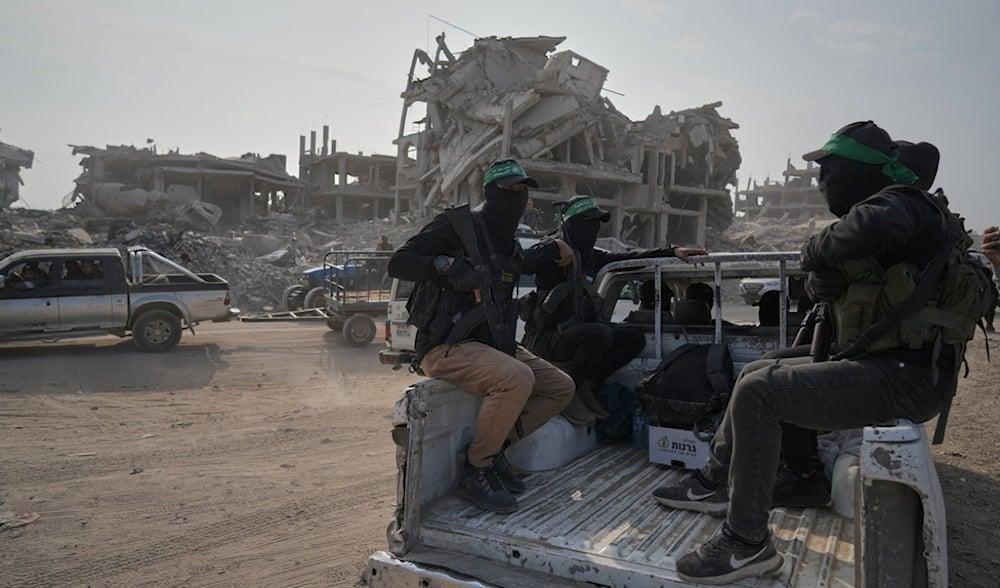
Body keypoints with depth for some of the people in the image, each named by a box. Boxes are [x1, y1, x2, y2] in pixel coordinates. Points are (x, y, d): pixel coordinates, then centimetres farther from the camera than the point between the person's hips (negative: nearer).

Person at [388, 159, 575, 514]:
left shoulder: (509, 245, 16)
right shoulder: (458, 226, -6)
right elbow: (398, 263, -13)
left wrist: (549, 252, 24)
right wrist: (447, 266, -27)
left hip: (494, 345, 9)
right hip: (446, 347, -8)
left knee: (561, 388, -1)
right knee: (517, 378, -33)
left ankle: (495, 448, 6)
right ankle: (475, 471, -15)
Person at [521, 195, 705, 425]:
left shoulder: (590, 256, 15)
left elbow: (630, 257, 18)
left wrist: (673, 251, 14)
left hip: (577, 332, 8)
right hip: (546, 337, -8)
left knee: (636, 337, 1)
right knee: (600, 334, -34)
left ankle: (587, 387, -1)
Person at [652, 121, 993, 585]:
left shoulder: (903, 202, -12)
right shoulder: (874, 208, 18)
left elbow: (877, 224, -39)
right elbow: (821, 289, 19)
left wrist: (819, 246, -20)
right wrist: (824, 269, -4)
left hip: (905, 377, -11)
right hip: (875, 364, 11)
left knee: (757, 394, -22)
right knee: (756, 373, 17)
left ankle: (747, 543, -12)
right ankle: (715, 482, 26)